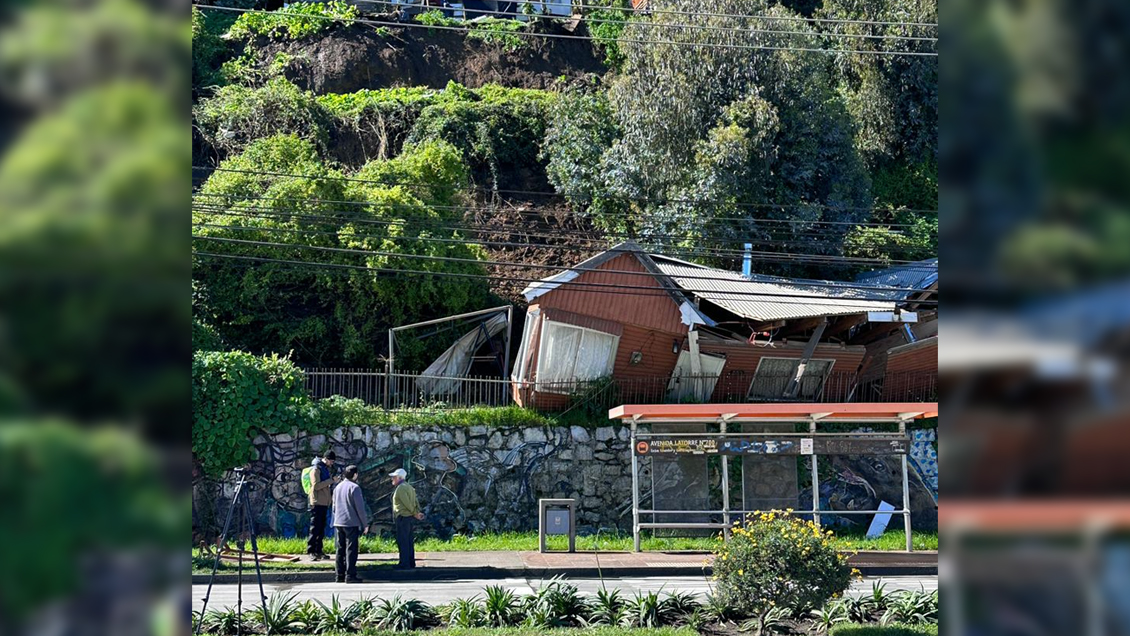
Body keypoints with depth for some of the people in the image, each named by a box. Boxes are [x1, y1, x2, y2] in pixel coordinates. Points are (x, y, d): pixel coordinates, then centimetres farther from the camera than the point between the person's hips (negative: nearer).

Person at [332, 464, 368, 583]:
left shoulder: (337, 487, 13)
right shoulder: (354, 487, -10)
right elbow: (360, 508, -11)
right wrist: (365, 524, -4)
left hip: (338, 523, 7)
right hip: (352, 523, -7)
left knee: (340, 550, 10)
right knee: (351, 550, -5)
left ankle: (340, 575, 12)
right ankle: (350, 575, -9)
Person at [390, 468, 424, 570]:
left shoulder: (400, 488, -14)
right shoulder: (408, 486, 17)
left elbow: (407, 503, -17)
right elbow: (415, 501, 12)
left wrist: (415, 514, -7)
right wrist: (417, 512, 2)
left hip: (403, 517, -10)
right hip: (409, 517, 10)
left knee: (402, 541, -7)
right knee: (409, 541, 12)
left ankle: (404, 563, -8)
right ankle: (411, 562, 16)